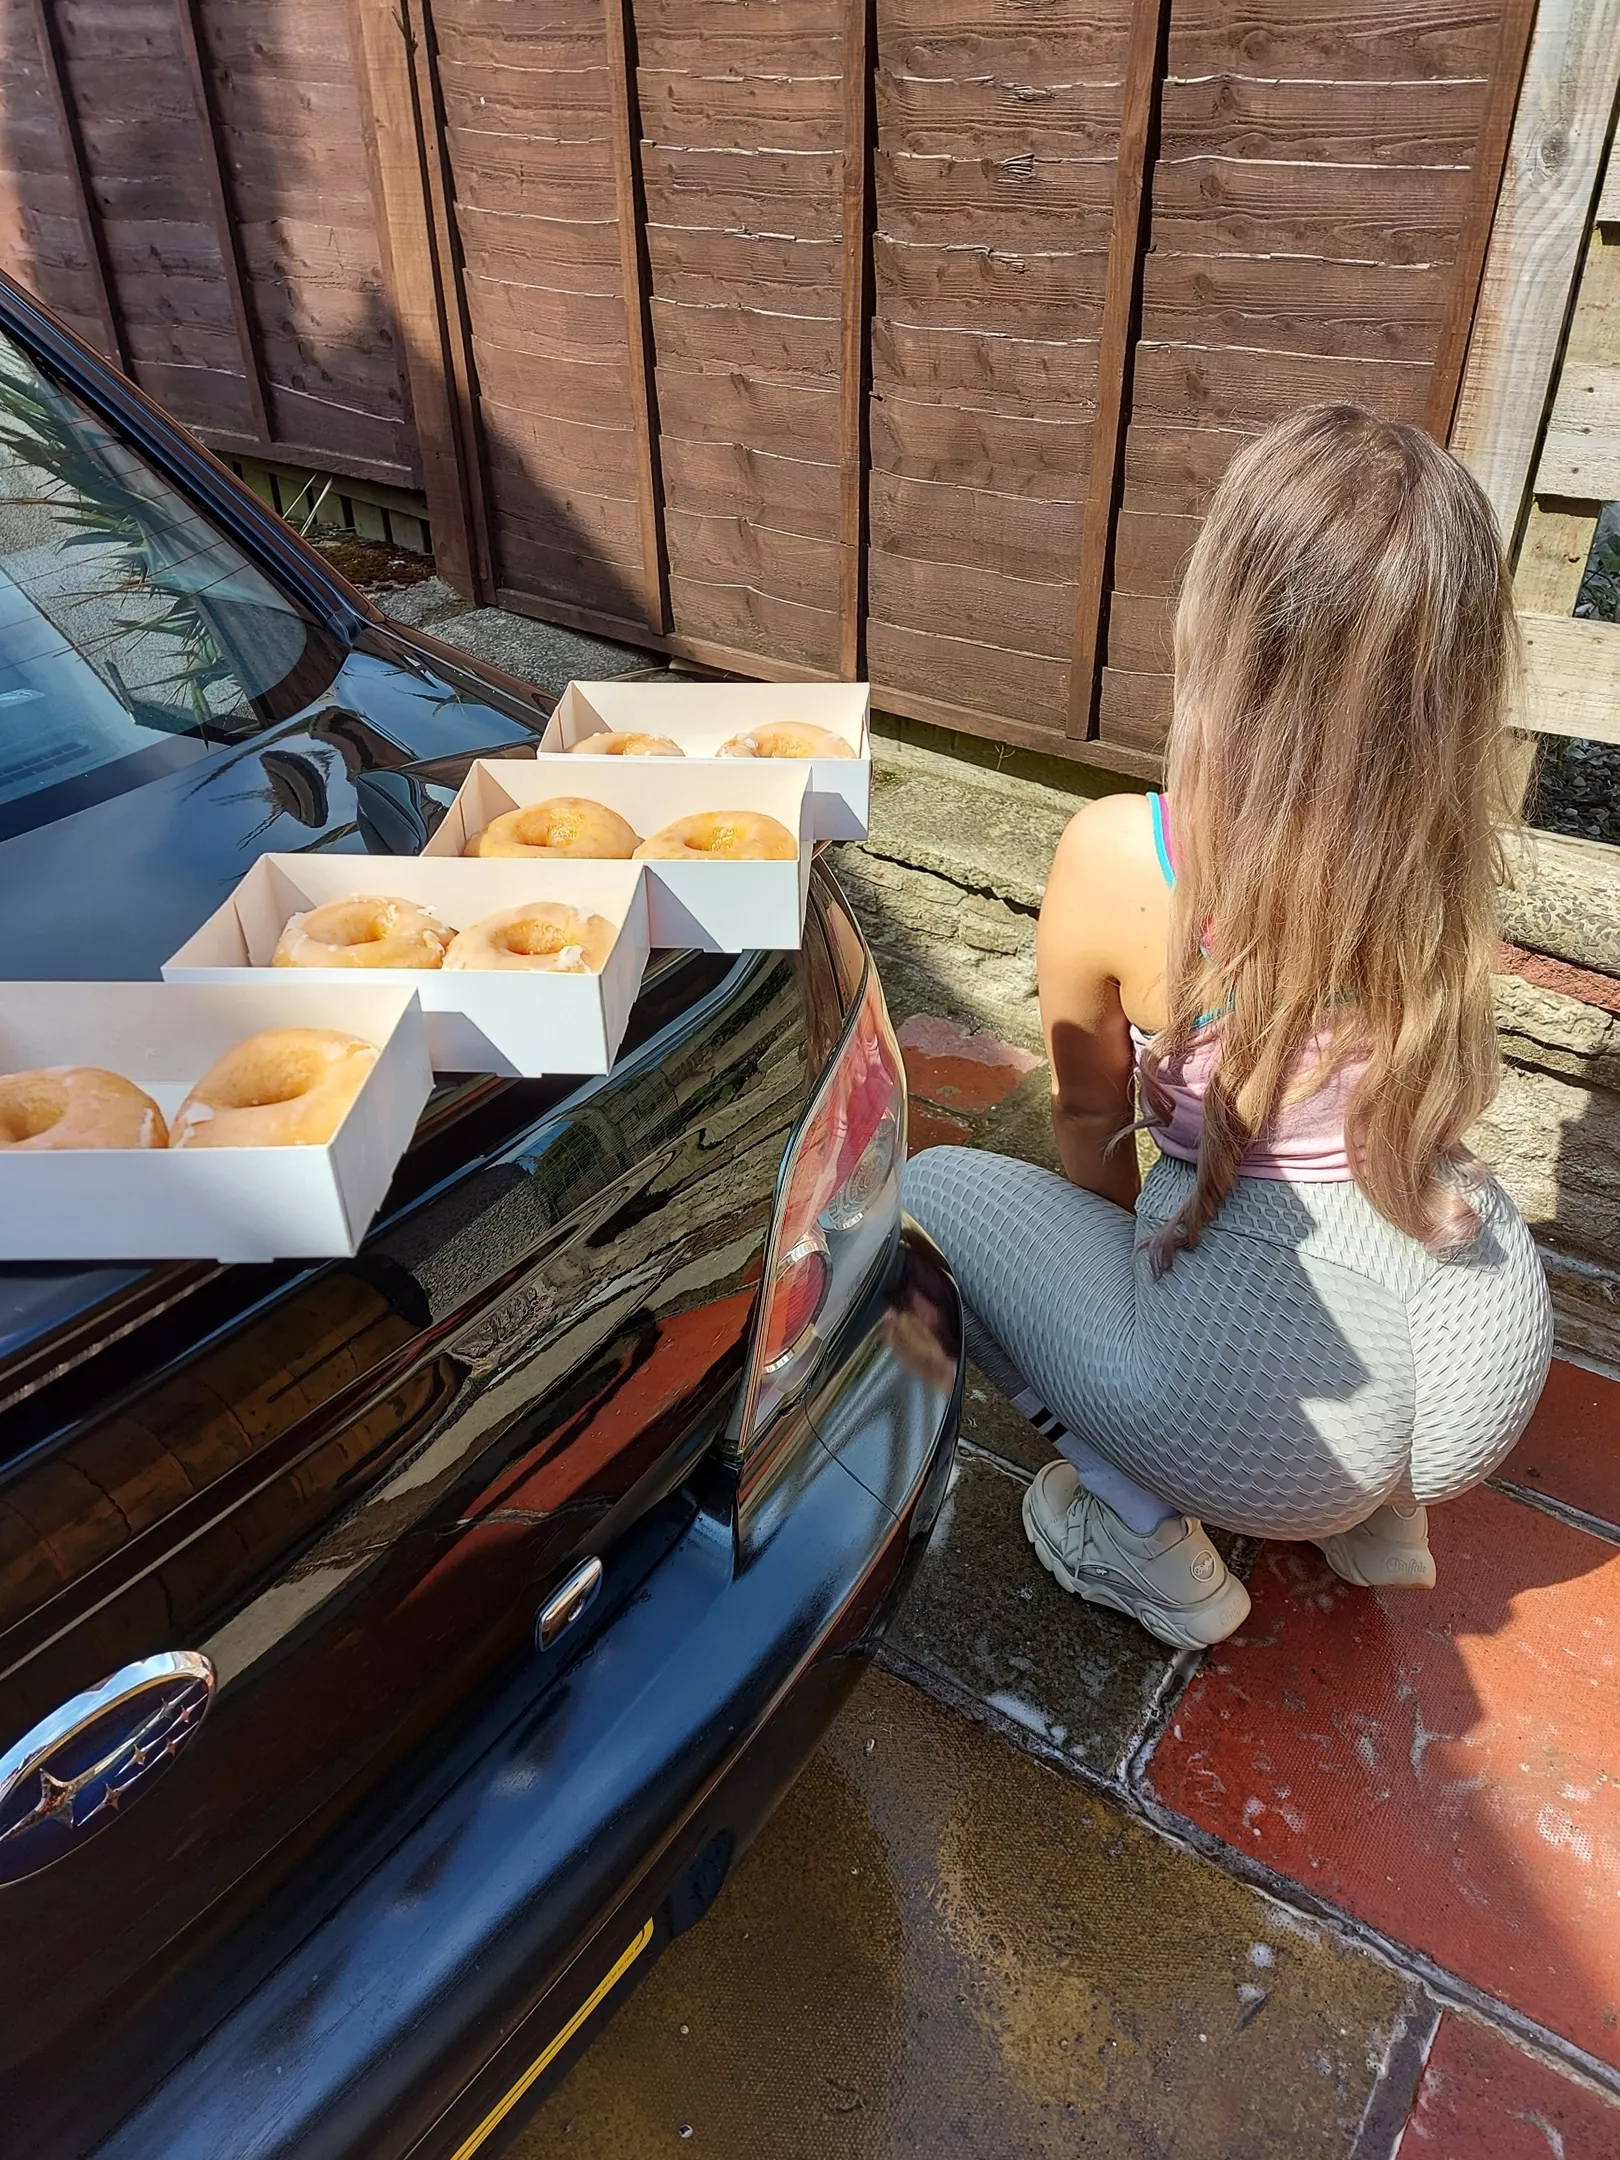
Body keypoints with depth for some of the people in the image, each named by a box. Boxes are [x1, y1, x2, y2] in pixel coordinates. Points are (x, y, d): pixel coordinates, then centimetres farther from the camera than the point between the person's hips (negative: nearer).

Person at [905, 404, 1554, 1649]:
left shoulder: (1121, 855, -19)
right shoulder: (1454, 843, -7)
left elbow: (1089, 1122, 3)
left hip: (1272, 1411, -5)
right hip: (1494, 1363, 6)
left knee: (929, 1184, 12)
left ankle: (1145, 1538, 11)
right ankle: (1378, 1502, 25)